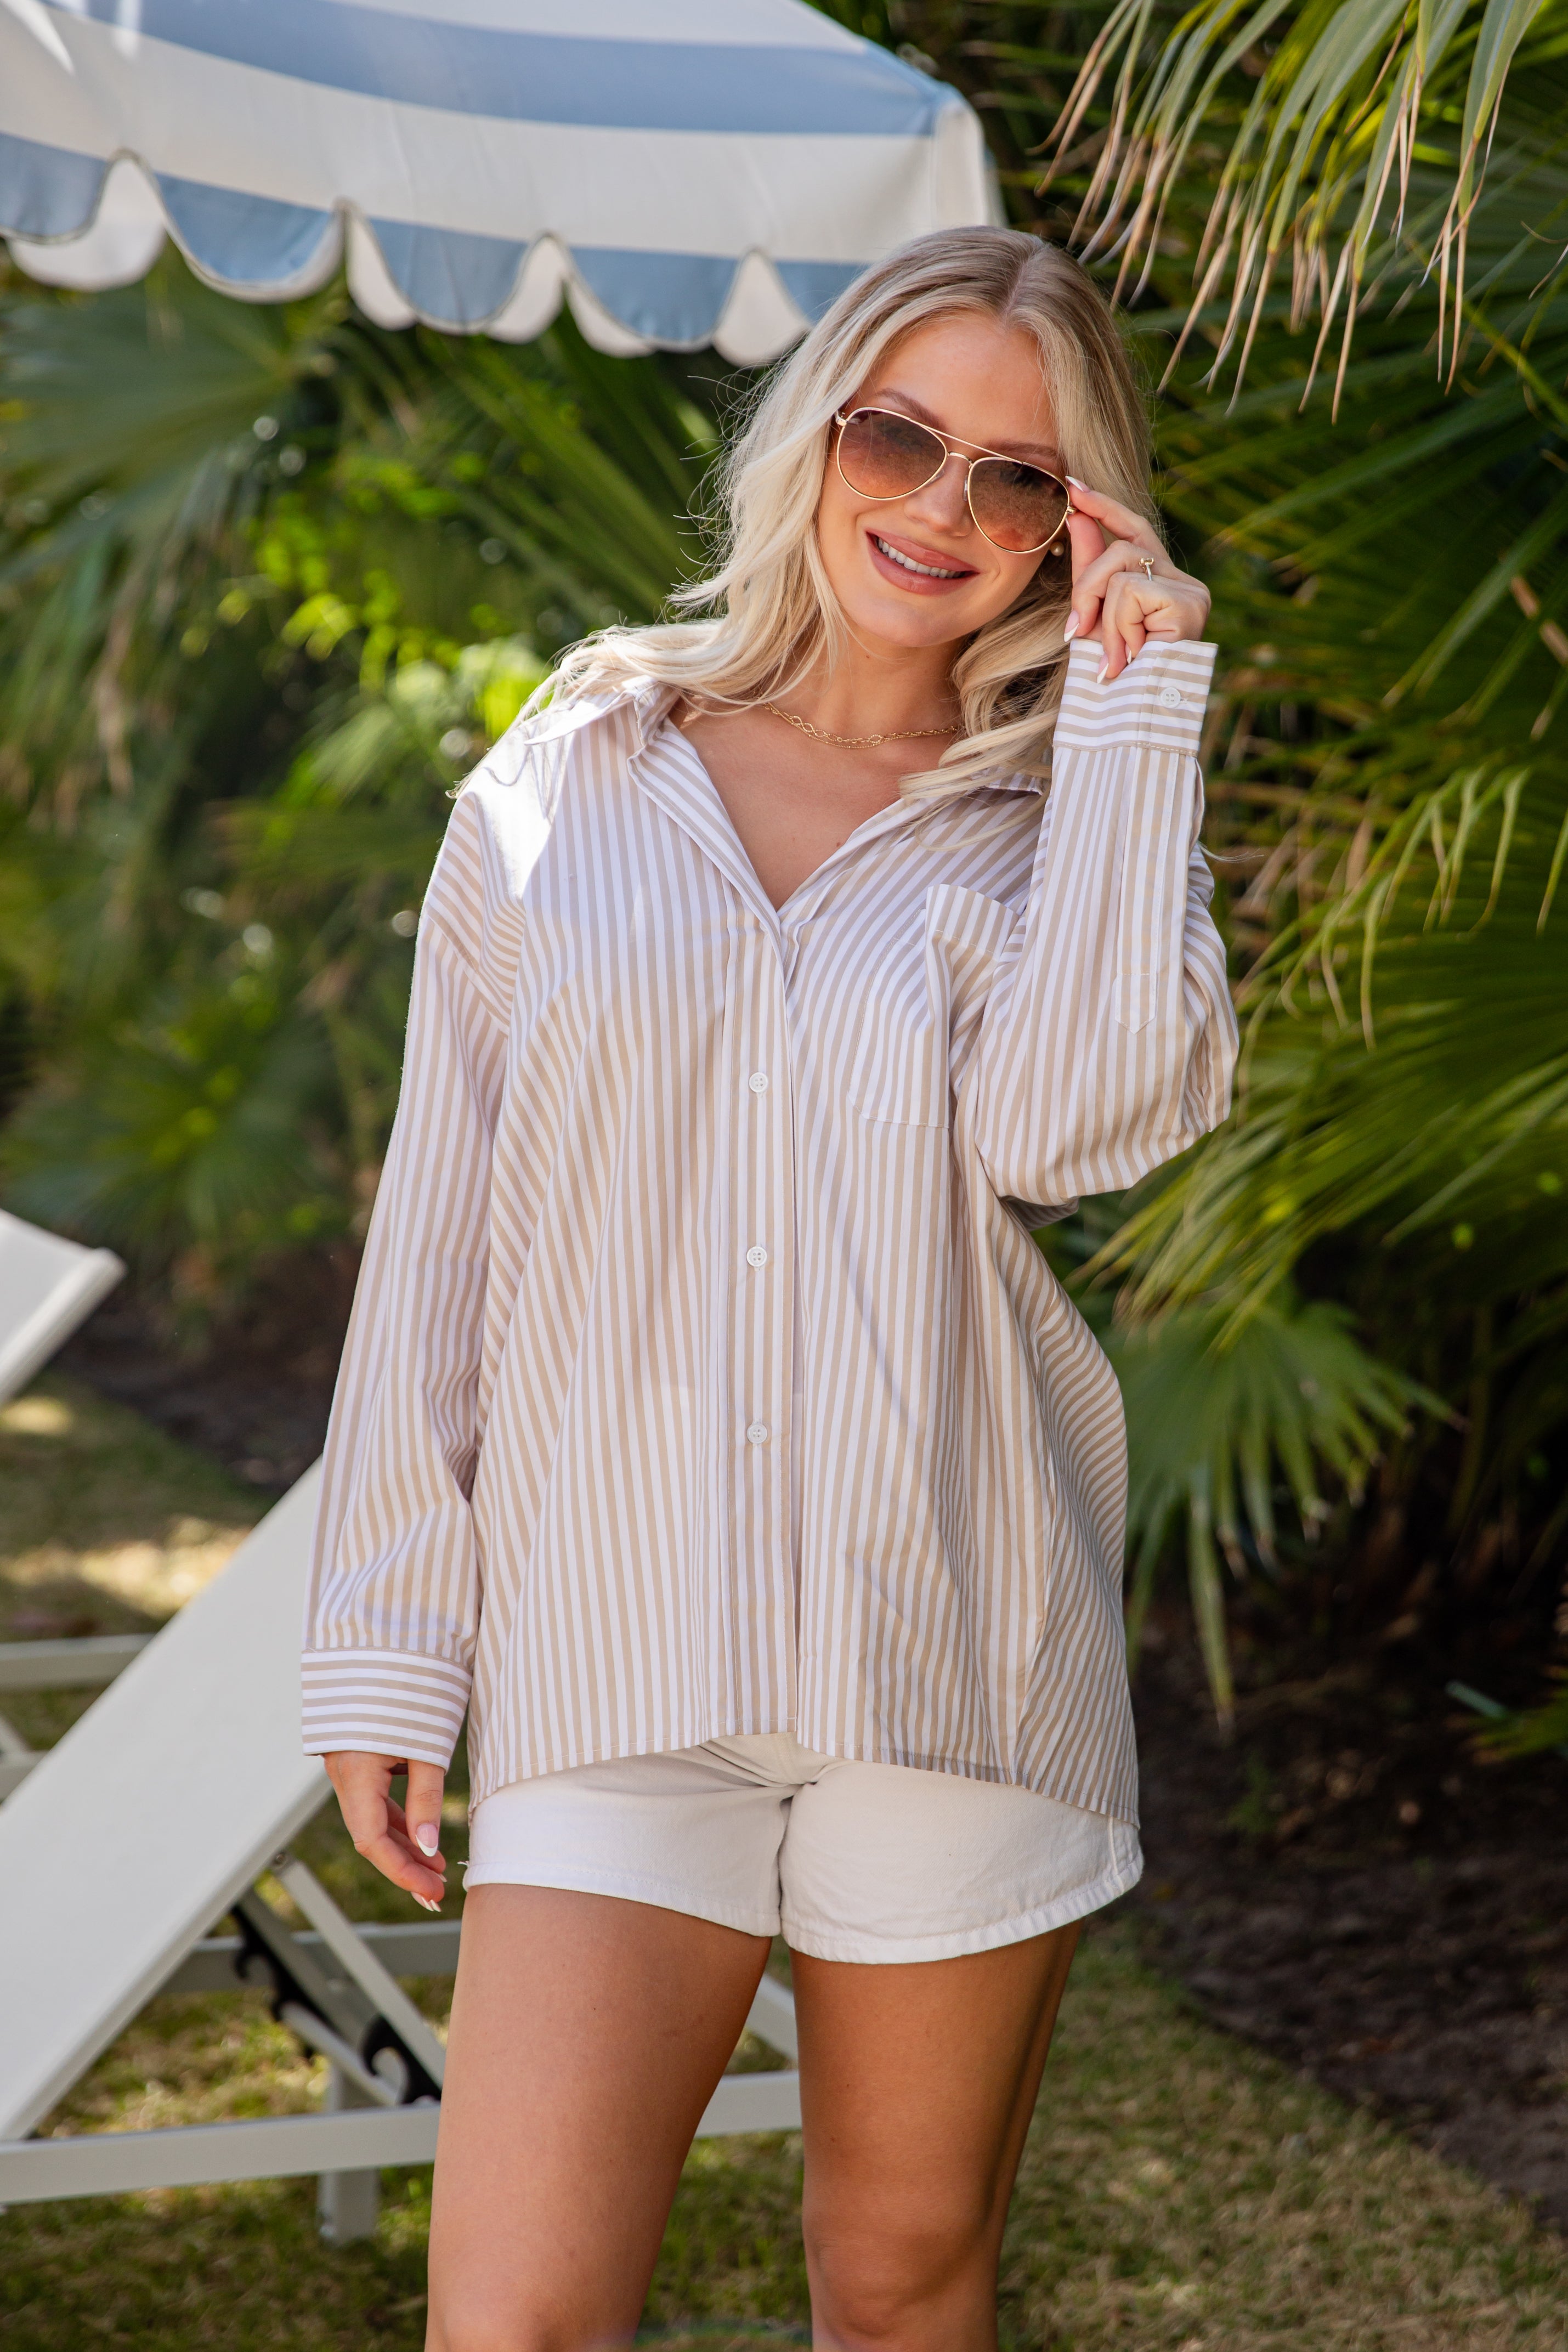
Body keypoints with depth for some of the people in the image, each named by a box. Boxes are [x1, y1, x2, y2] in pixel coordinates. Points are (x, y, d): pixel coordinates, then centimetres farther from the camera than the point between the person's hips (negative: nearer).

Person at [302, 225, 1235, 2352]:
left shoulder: (1074, 827, 7)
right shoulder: (562, 800, 8)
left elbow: (1069, 1123, -15)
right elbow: (437, 1244, 8)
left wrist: (1132, 706, -9)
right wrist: (384, 1647, 6)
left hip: (958, 1658, 1)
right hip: (616, 1671, 0)